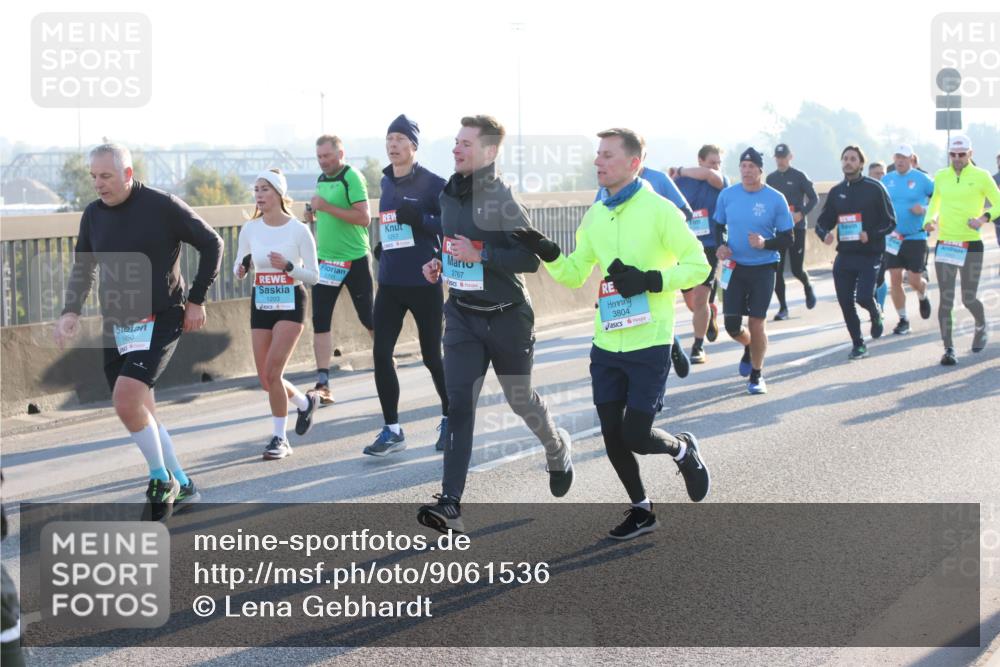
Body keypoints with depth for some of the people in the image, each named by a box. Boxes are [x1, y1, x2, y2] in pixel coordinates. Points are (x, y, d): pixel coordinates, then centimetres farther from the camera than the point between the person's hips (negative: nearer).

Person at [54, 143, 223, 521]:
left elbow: (211, 245, -2)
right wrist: (71, 311, 2)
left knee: (126, 399, -23)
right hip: (115, 326, 7)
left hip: (159, 321, -6)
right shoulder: (93, 215, 6)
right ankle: (182, 488, 22)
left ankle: (162, 479, -4)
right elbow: (83, 268, 18)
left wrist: (196, 300, -4)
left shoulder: (162, 207, -11)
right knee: (141, 412, 8)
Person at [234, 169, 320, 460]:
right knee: (266, 379, 5)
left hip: (290, 303, -5)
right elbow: (240, 268, 11)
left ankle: (280, 438, -1)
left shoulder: (298, 230, -9)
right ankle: (305, 403, 35)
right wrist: (240, 270, -12)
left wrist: (287, 266, -22)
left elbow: (313, 276, -5)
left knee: (272, 372, -15)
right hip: (261, 304, 5)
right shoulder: (250, 229, 1)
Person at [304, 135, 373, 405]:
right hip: (326, 260, 7)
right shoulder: (322, 179, 12)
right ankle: (323, 385, -1)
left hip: (354, 260, -7)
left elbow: (364, 217, -21)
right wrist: (314, 214, 3)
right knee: (320, 321, -1)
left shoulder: (352, 177, -12)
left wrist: (326, 207, -23)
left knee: (368, 317, 5)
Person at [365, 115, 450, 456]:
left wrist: (420, 219, -25)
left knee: (432, 357, 5)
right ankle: (392, 430, 6)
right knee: (381, 354, -2)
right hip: (389, 284, 6)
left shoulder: (432, 184, -9)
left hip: (424, 284, -5)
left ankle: (449, 420, 27)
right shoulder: (387, 183, 11)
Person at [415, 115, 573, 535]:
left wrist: (480, 256, -26)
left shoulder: (503, 199, -16)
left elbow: (531, 259, -19)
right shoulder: (449, 195, 6)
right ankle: (450, 504, -13)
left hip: (506, 316, -5)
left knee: (520, 399, 13)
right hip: (462, 315, 5)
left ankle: (557, 449, 46)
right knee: (459, 405, -8)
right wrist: (440, 264, 5)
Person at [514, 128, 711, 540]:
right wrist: (546, 252, -6)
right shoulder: (594, 215, 8)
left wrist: (650, 280, -21)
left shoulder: (658, 210, -11)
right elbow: (575, 274, 12)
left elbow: (698, 266, -10)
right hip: (606, 344, 6)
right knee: (612, 434, 8)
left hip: (649, 344, -6)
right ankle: (641, 510, 27)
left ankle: (684, 450, 26)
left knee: (636, 435, -7)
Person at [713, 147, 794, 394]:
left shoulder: (776, 199, -8)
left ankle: (756, 375, 18)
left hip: (763, 269, -2)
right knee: (732, 325, 1)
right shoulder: (727, 195, -1)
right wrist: (720, 246, -7)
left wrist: (765, 243, -23)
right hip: (734, 268, 2)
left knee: (757, 323, -1)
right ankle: (750, 347, 37)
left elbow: (787, 239, -4)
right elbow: (718, 226, 13)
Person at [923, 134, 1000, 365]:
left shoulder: (981, 176, -2)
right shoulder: (940, 177, 8)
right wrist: (929, 220, 3)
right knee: (946, 299, -4)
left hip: (971, 244, -2)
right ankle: (948, 349, 0)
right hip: (944, 244, 2)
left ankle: (981, 327, 36)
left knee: (969, 299, 4)